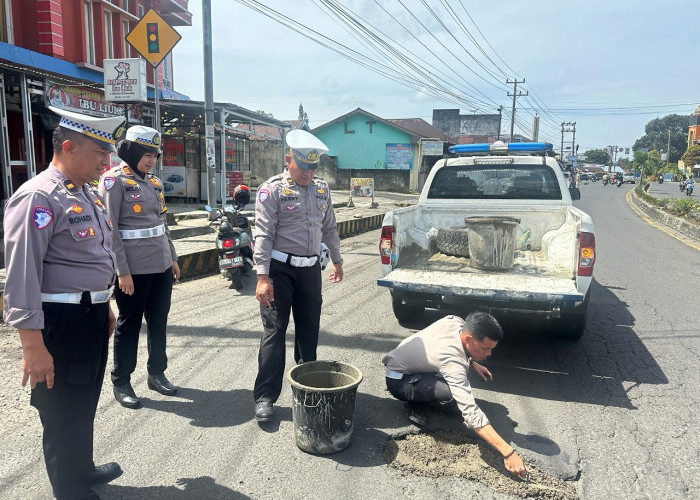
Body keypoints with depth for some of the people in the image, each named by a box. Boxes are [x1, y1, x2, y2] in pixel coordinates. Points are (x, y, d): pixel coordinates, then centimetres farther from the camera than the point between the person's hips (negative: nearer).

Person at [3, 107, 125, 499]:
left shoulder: (89, 194, 10)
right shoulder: (38, 198, -19)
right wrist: (33, 346, -24)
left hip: (93, 317, 9)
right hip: (61, 323, -9)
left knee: (85, 407, 25)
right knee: (63, 416, 10)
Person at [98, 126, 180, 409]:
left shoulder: (153, 182, 14)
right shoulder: (114, 181, -9)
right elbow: (110, 229, -14)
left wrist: (172, 258, 17)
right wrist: (122, 271, -17)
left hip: (161, 265, 7)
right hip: (134, 268, -7)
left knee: (159, 320, 15)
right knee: (129, 324, 6)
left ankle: (157, 373, 31)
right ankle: (121, 383, 22)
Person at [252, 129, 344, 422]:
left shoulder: (322, 188, 10)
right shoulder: (272, 189, -8)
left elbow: (329, 228, 20)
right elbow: (263, 235, -14)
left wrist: (337, 260, 23)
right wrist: (262, 276, -20)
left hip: (311, 268, 6)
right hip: (280, 269, -5)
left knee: (309, 329, 13)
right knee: (274, 332, -2)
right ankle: (265, 397, 6)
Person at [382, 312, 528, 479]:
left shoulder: (456, 321, -14)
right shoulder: (452, 361, -37)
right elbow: (471, 412, -41)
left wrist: (473, 364, 5)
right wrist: (508, 452, -40)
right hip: (398, 382, -9)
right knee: (454, 394, -31)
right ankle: (416, 402, -3)